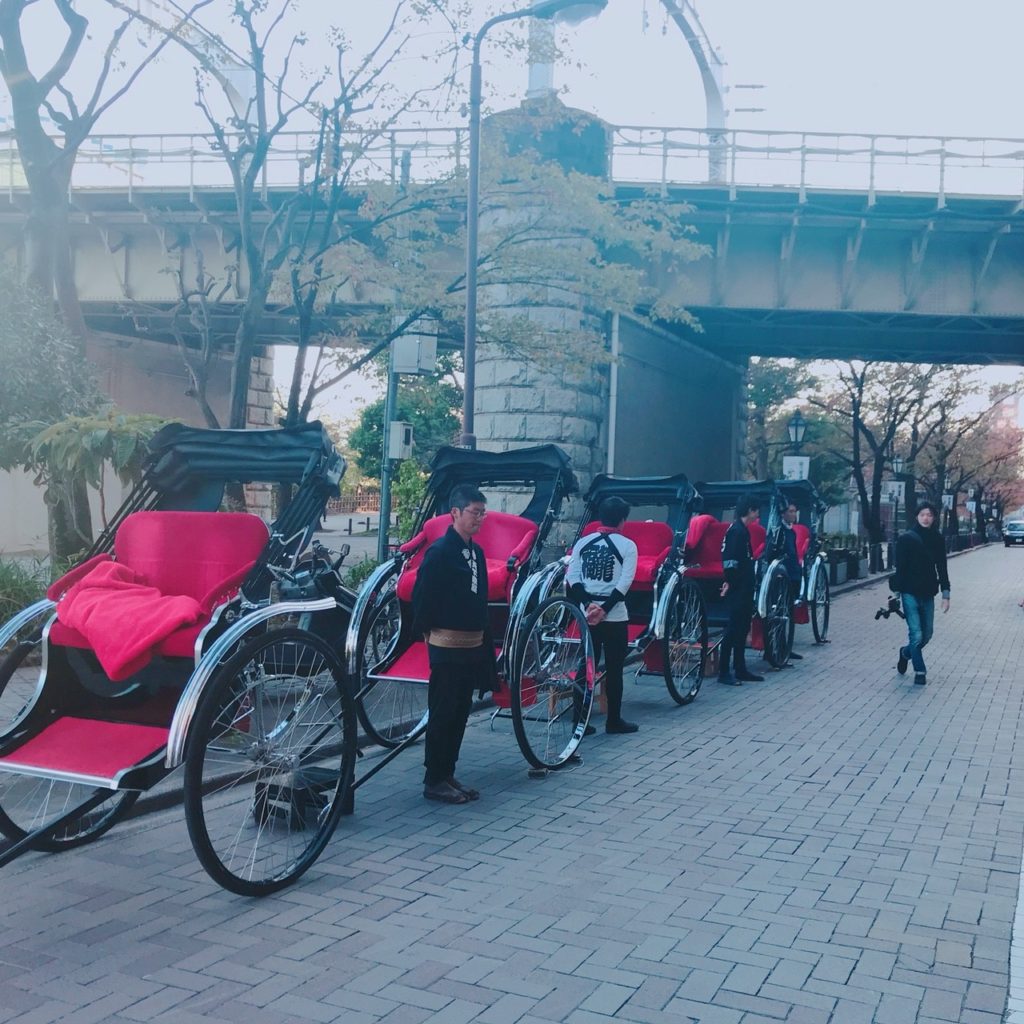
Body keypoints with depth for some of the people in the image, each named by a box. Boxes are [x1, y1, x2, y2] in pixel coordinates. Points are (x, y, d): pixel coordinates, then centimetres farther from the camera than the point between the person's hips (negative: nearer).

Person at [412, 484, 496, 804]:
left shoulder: (476, 552, 11)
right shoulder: (440, 551, -14)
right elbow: (421, 595, -15)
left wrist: (484, 639, 13)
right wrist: (425, 630, -7)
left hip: (473, 644, 8)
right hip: (447, 646, -8)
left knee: (460, 712, 13)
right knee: (443, 714, -1)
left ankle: (447, 774, 23)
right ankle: (434, 781, 9)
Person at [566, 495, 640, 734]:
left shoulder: (583, 542, 5)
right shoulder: (627, 545, -5)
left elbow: (572, 577, -3)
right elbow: (624, 583, -14)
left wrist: (588, 603, -8)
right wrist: (604, 608, -13)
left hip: (586, 614, 4)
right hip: (614, 616, -3)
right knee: (613, 669, 5)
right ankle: (614, 721, 11)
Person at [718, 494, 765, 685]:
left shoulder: (742, 530, 15)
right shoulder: (737, 530, -15)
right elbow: (730, 560, -22)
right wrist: (729, 581, -23)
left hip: (744, 588, 10)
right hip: (737, 589, -10)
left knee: (742, 628, 13)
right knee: (734, 628, -6)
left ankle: (740, 669, 20)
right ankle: (723, 672, -2)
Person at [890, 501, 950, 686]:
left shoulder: (937, 540, 5)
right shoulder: (906, 539, -6)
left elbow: (942, 569, 8)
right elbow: (900, 567, -7)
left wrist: (945, 594, 3)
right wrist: (897, 592, -10)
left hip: (928, 594, 4)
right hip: (910, 593, -4)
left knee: (927, 634, 10)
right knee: (916, 634, -7)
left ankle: (906, 653, 37)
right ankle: (920, 671, 8)